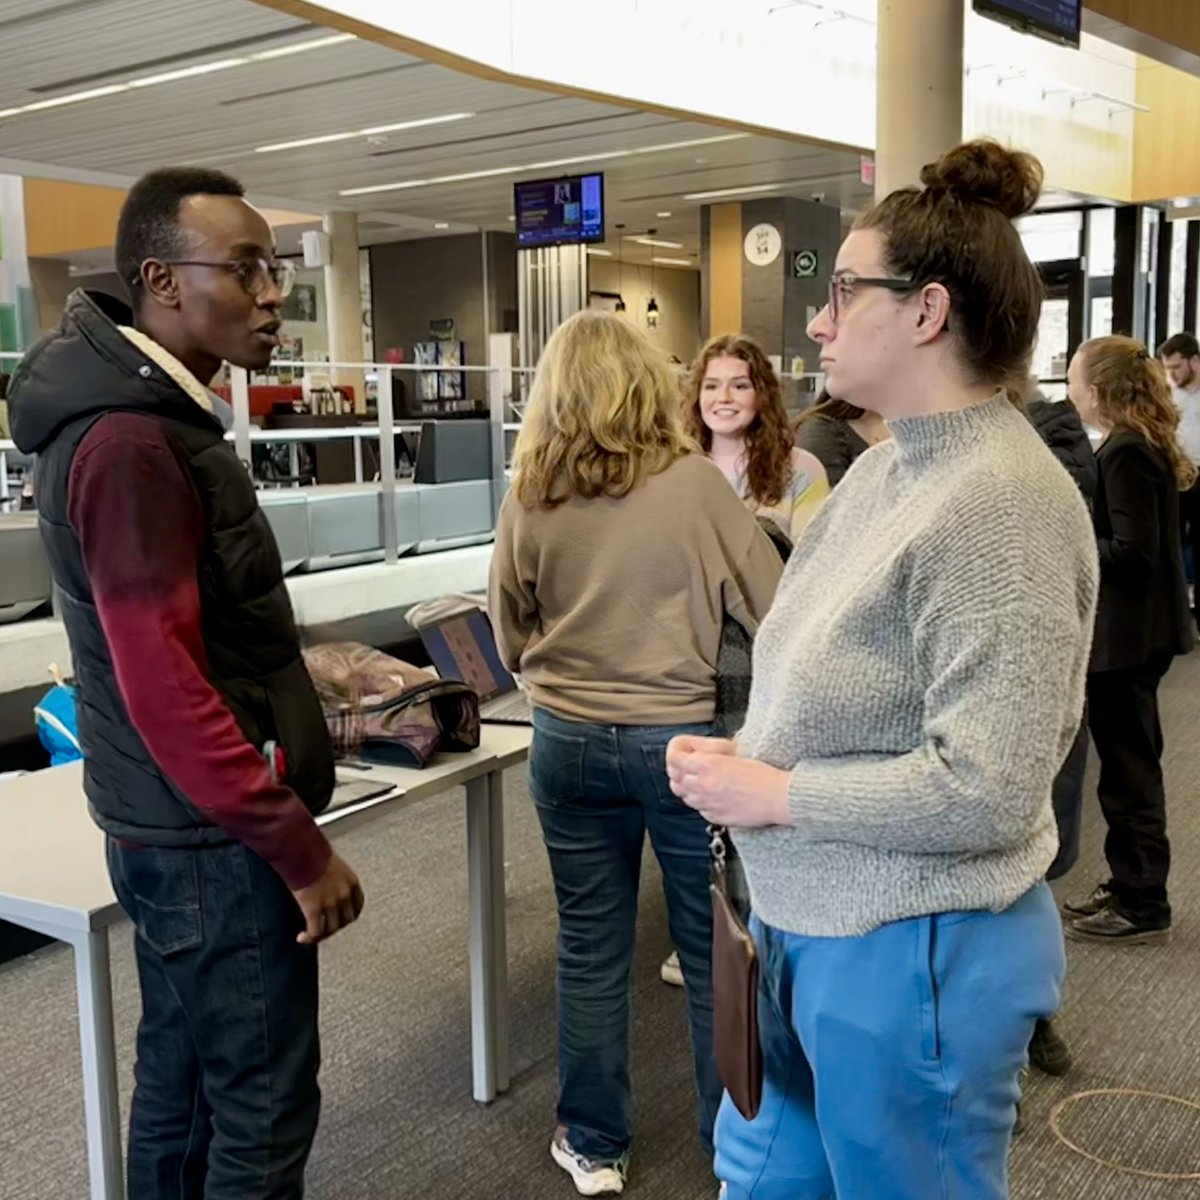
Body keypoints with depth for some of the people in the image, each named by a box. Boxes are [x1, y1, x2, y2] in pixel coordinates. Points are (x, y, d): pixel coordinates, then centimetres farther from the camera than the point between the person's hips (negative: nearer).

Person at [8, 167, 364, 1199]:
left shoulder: (148, 412, 11)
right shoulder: (130, 441, -21)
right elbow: (163, 689, -25)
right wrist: (300, 848, -20)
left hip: (179, 828, 10)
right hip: (215, 838, -10)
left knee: (181, 1086, 20)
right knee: (261, 1111, 3)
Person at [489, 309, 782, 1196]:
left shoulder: (528, 499, -4)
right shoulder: (694, 482, -11)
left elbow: (511, 638, 8)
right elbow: (773, 607, -5)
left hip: (569, 743, 2)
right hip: (684, 741, -2)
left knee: (591, 948, 14)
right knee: (714, 946, 13)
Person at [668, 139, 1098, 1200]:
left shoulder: (997, 498, -23)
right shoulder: (888, 465, 6)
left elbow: (986, 789, -28)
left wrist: (774, 794, -19)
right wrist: (739, 759, -2)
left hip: (912, 955, -8)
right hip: (809, 926, 9)